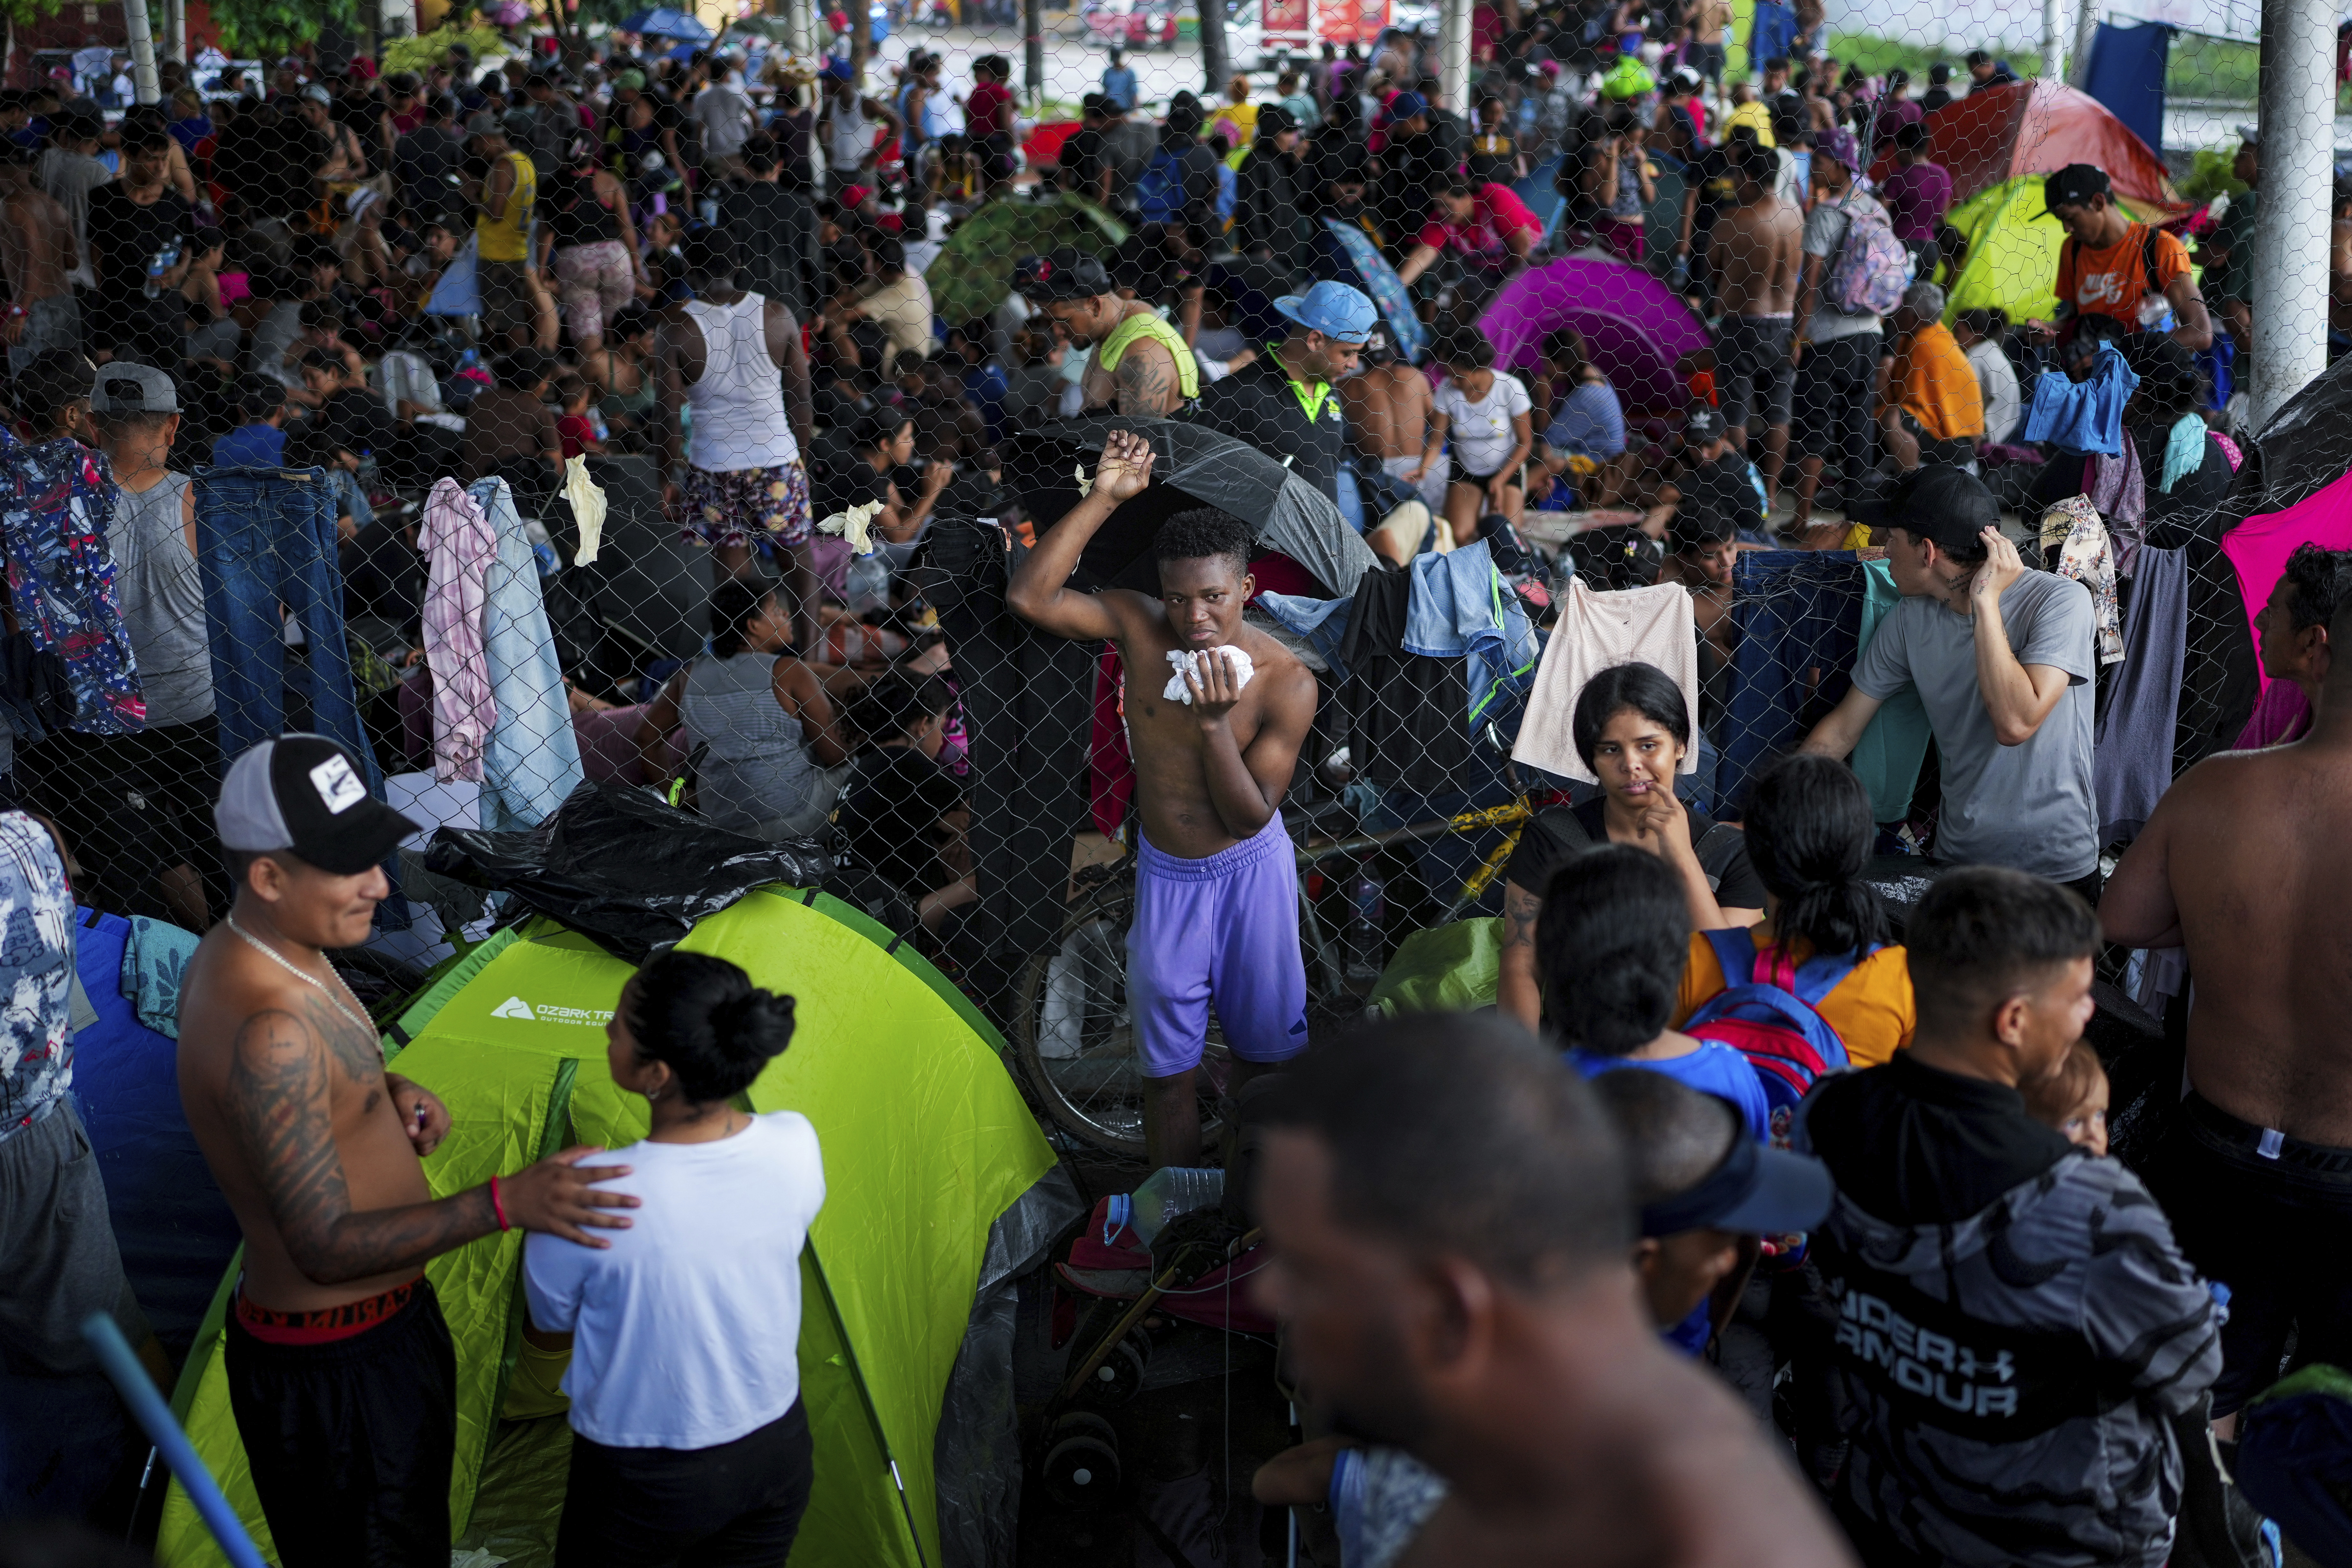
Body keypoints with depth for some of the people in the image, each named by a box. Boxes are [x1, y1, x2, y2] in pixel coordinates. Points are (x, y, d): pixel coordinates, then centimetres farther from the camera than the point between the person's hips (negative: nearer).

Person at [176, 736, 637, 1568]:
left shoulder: (236, 953, -2)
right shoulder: (266, 1029, -34)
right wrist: (507, 1203, -39)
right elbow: (327, 1246, -32)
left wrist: (389, 1092, -2)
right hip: (339, 1370, -10)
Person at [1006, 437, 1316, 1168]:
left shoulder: (1287, 682, -19)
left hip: (1250, 872, -1)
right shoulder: (1138, 627, -15)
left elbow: (1251, 818, -18)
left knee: (1262, 1046, 16)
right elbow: (1028, 596, -30)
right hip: (1165, 875, 1)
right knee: (1166, 1066, 9)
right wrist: (1104, 497, -32)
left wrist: (1214, 723, -31)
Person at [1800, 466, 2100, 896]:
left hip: (2058, 867, -5)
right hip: (1957, 860, 5)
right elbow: (1842, 730, 7)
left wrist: (1985, 603, -24)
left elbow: (2015, 723, -28)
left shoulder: (2060, 601, -16)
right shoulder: (1912, 617, 1)